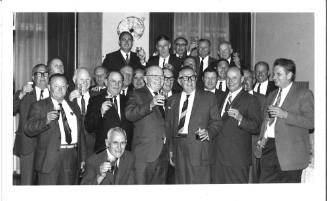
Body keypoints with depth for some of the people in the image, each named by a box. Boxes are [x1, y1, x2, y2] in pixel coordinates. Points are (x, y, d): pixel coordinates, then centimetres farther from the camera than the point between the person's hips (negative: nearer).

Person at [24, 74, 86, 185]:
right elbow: (28, 129, -11)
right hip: (50, 159, -4)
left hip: (72, 159, 4)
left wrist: (83, 158, 14)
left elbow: (80, 133, 19)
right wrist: (46, 120, -28)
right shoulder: (39, 106, 1)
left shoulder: (73, 107, 18)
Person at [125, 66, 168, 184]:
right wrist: (150, 104, -33)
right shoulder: (138, 95, -3)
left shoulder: (163, 97, 18)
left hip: (163, 154, 6)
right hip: (144, 153, -6)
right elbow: (129, 114, -22)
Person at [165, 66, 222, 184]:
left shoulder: (208, 97, 6)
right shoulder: (172, 100, 15)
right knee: (181, 182, 6)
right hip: (178, 150, 3)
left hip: (199, 151, -3)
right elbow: (168, 126, 14)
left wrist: (209, 133, -15)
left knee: (199, 182, -7)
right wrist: (170, 150, 8)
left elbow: (216, 122, 5)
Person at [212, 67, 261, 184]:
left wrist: (240, 118, -28)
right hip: (219, 156, 7)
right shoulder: (222, 98, 17)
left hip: (238, 157, -6)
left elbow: (256, 128, -14)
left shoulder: (250, 100, -6)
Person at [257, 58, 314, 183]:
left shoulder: (303, 94, -2)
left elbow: (311, 122, -12)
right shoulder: (272, 95, 21)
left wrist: (285, 114, -18)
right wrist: (262, 138, 11)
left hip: (290, 151, -6)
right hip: (268, 147, 6)